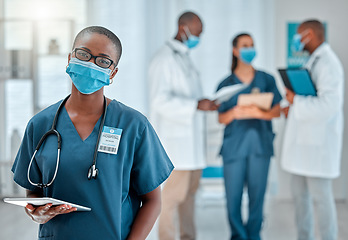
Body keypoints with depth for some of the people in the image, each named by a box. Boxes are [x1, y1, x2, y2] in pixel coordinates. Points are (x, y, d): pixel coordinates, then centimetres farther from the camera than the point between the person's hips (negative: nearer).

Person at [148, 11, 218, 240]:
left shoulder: (184, 58, 19)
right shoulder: (164, 59, -12)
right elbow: (161, 101, -21)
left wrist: (206, 103, 8)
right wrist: (197, 105, -26)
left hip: (191, 137, 9)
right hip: (174, 138, -9)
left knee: (191, 188, 12)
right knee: (174, 192, -7)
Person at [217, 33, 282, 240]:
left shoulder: (266, 80, 8)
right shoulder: (226, 84, 7)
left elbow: (277, 111, 2)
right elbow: (221, 118, 4)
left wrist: (259, 113, -17)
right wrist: (235, 113, -18)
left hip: (260, 144, 1)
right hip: (234, 145, 0)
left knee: (257, 194, 2)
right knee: (233, 196, -1)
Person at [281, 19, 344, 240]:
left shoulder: (328, 63, -13)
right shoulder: (313, 62, 17)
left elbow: (329, 105, -24)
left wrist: (296, 101, -15)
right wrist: (293, 108, 10)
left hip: (318, 143, -10)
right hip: (303, 141, 10)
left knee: (321, 196, -4)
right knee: (300, 195, 13)